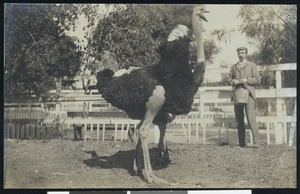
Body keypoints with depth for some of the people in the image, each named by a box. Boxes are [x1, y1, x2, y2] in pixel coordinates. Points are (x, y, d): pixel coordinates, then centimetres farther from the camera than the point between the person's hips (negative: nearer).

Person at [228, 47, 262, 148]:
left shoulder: (251, 65, 8)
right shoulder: (233, 67, 18)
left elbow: (258, 79, 3)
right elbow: (229, 78, 22)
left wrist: (247, 80, -11)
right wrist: (233, 81, 0)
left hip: (248, 94, -4)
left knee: (251, 118, -15)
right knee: (239, 119, 3)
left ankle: (256, 142, -12)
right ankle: (241, 143, 8)